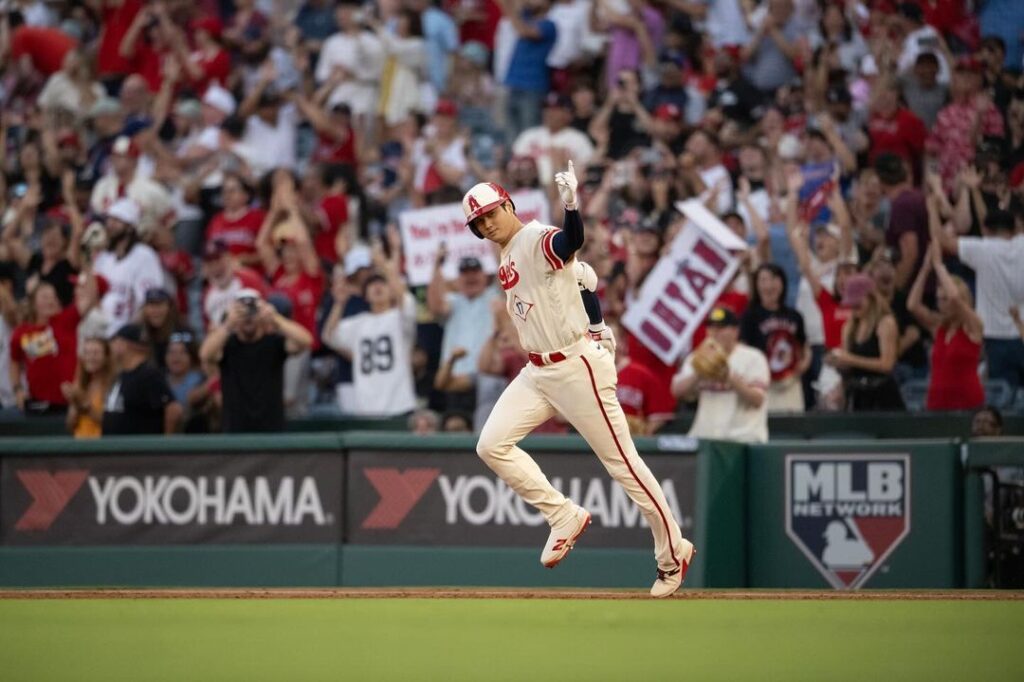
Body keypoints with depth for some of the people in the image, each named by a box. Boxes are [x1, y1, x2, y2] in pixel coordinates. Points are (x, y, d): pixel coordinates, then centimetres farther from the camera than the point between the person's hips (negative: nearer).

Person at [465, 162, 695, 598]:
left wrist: (570, 206, -61)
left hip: (578, 365, -9)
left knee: (621, 461, -3)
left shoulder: (541, 240, -16)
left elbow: (572, 242, -40)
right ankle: (565, 518, 5)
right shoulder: (507, 259, 12)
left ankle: (673, 553, 7)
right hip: (537, 373, 9)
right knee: (492, 445, -2)